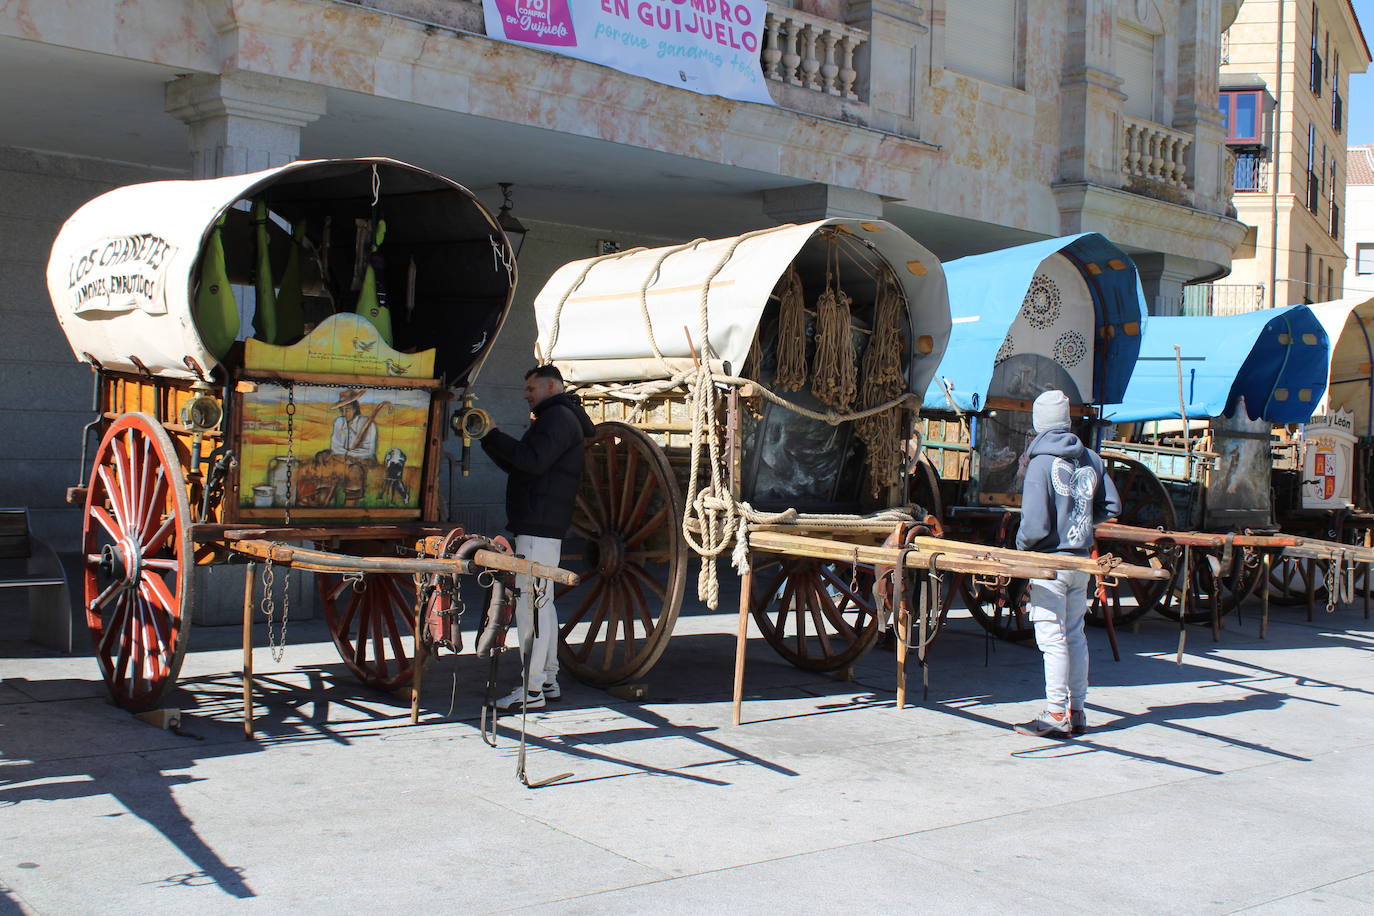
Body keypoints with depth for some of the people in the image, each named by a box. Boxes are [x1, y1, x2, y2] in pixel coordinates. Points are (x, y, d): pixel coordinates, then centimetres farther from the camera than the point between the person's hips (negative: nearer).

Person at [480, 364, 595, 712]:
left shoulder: (559, 416, -8)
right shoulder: (554, 418, 25)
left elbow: (533, 461, -22)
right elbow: (518, 466, 24)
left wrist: (492, 435, -15)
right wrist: (488, 440, 12)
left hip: (539, 527, -11)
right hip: (540, 526, 11)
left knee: (530, 604, -12)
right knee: (541, 603, 14)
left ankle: (532, 689, -12)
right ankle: (548, 680, 20)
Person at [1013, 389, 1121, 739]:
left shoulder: (1041, 463, -14)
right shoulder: (1090, 458, 4)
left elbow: (1035, 525, -19)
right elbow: (1111, 507, 10)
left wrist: (1020, 545, 0)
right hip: (1081, 560, 7)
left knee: (1052, 638, -3)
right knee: (1075, 635, 15)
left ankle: (1056, 716, 1)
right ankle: (1076, 712, 21)